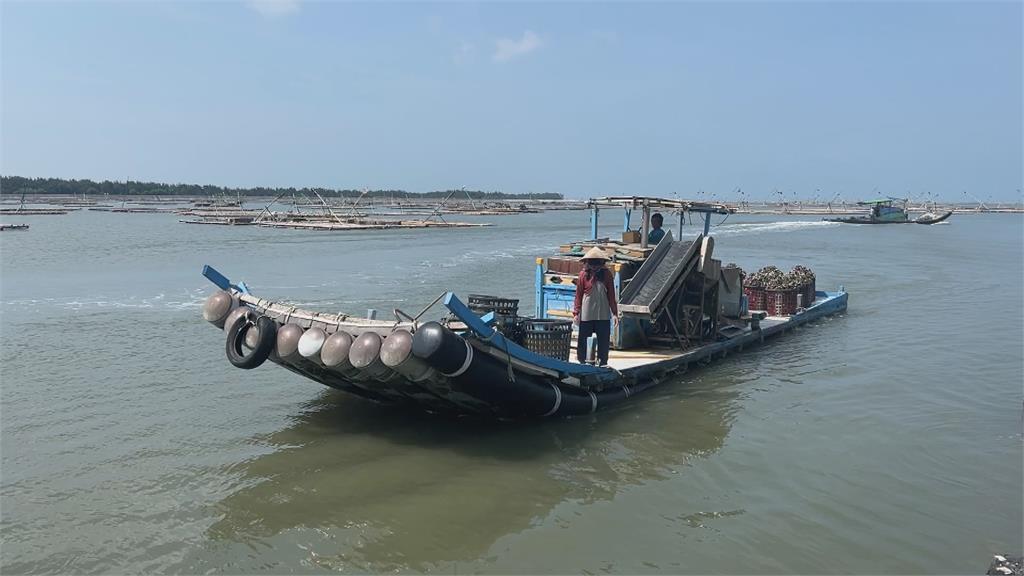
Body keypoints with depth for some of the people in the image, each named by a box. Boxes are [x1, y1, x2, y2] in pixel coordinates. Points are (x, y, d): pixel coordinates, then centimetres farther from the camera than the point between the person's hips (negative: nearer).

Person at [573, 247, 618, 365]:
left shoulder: (606, 274, 2)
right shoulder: (583, 274, -3)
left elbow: (611, 294, 6)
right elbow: (578, 295, 0)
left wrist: (614, 312, 5)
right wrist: (576, 312, -4)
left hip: (603, 314, 2)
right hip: (586, 314, -2)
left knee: (603, 340, 6)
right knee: (583, 339, 5)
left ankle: (602, 362, 18)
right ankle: (581, 361, 18)